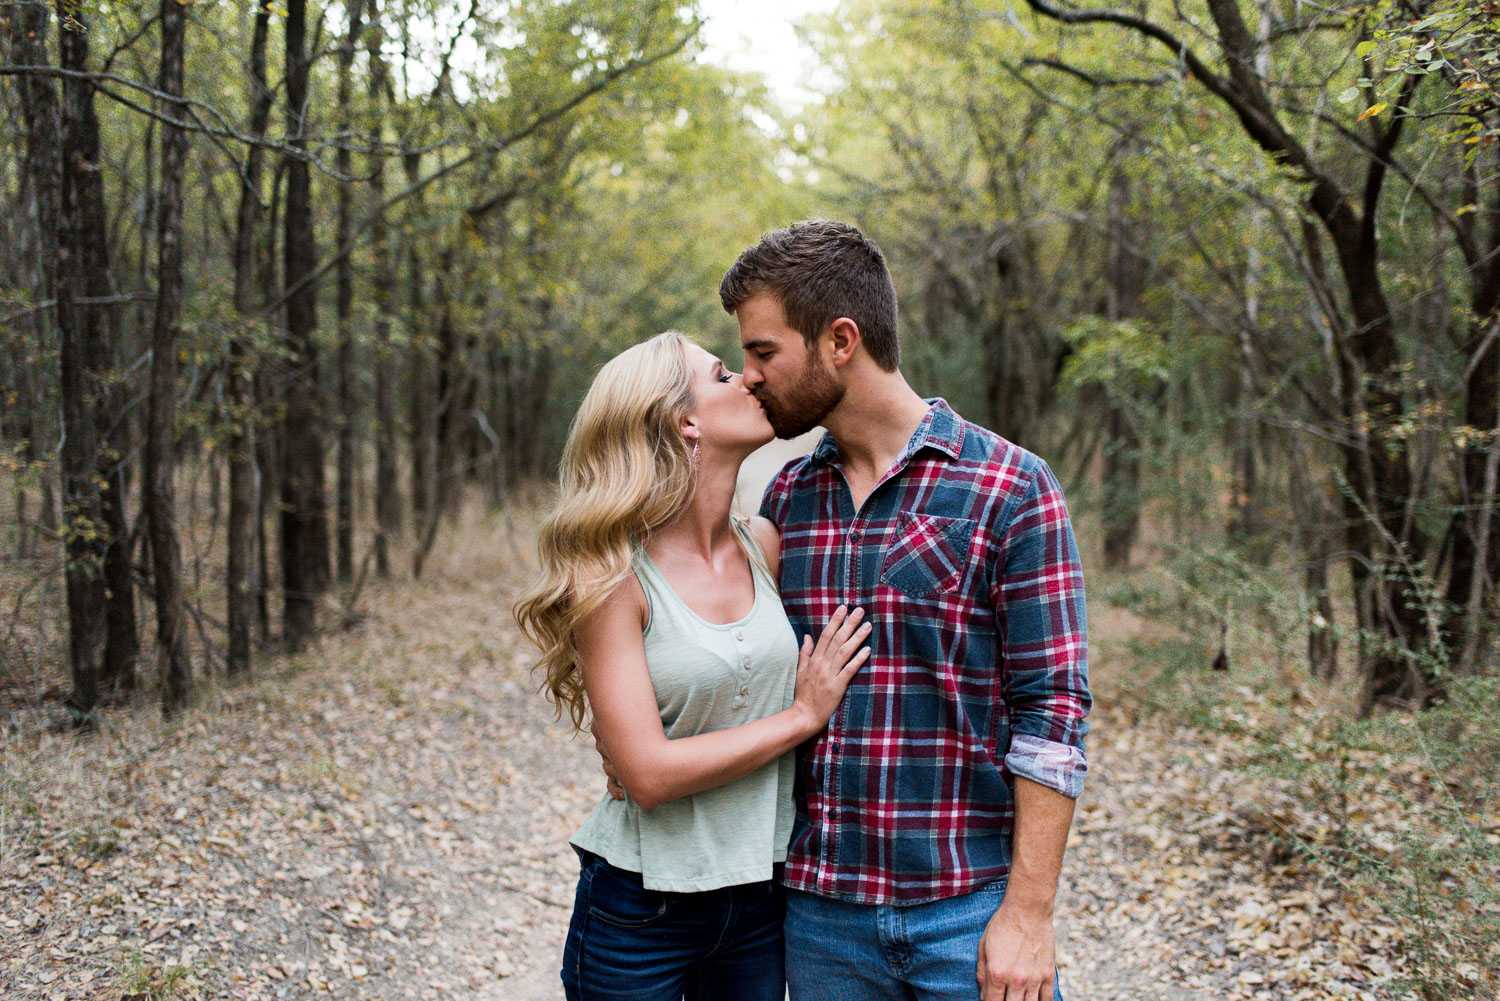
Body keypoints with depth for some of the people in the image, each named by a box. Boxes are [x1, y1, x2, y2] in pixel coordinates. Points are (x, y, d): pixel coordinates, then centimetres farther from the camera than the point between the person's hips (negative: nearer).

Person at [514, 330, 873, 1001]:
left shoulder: (765, 548, -1)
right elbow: (649, 774, -21)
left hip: (761, 891, 5)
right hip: (642, 908, -4)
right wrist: (804, 715, -16)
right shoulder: (613, 578, -16)